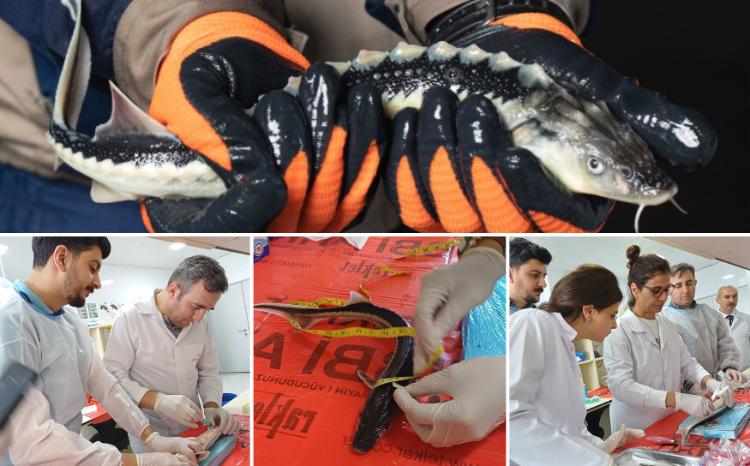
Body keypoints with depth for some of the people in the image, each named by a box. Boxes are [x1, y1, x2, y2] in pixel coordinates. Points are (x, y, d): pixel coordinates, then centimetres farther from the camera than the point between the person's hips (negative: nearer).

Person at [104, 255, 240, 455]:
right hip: (148, 432, -5)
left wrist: (212, 406, -13)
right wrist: (158, 400, -30)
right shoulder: (131, 318, -16)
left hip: (191, 429, 5)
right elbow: (112, 377, -18)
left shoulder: (200, 322, -2)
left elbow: (208, 372, 6)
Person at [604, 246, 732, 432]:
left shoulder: (668, 325, 6)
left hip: (670, 422, 6)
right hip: (635, 429, -6)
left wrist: (709, 382, -15)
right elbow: (621, 386, -26)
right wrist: (679, 400, -34)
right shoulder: (618, 331, -16)